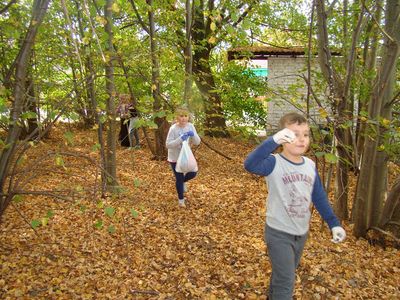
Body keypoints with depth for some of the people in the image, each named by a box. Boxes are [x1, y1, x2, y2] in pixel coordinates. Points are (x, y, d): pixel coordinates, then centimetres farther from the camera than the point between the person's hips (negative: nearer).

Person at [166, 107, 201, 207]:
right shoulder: (173, 129, -23)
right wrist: (180, 139, -36)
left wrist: (193, 135, -28)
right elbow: (168, 144, -24)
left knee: (193, 173, 6)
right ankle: (181, 199, 27)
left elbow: (197, 142, -7)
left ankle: (183, 181, 41)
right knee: (179, 178, 5)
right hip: (175, 158, -4)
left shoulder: (190, 126, -10)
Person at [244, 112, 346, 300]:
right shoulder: (274, 163, -22)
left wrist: (334, 223, 5)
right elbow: (250, 165, -43)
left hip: (301, 232, 6)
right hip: (279, 233, -6)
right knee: (286, 281, -2)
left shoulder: (310, 165, -2)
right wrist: (273, 141, -55)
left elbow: (319, 197, 7)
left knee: (285, 275, 26)